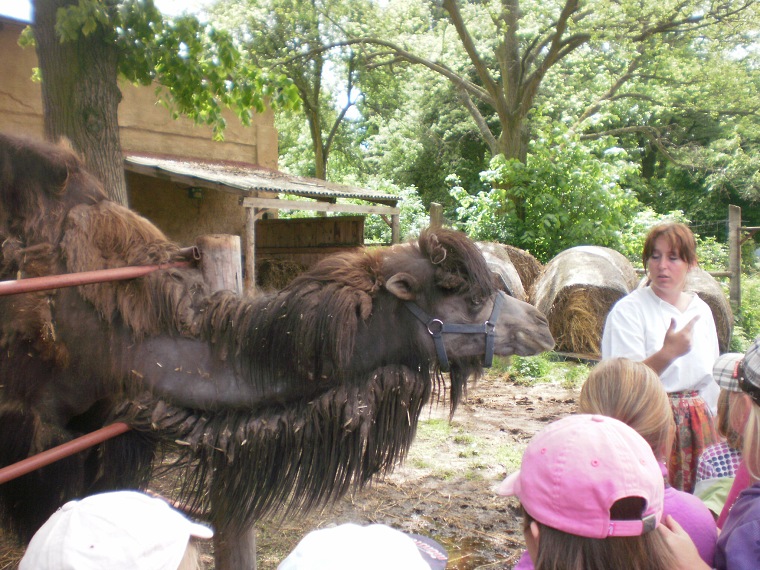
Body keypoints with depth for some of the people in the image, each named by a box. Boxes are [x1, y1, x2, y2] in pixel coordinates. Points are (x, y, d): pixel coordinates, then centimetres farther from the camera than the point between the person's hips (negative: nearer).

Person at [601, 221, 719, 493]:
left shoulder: (701, 310, 9)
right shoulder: (628, 310, -9)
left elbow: (710, 378, 16)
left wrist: (713, 425, 16)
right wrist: (668, 352, -28)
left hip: (697, 426, 5)